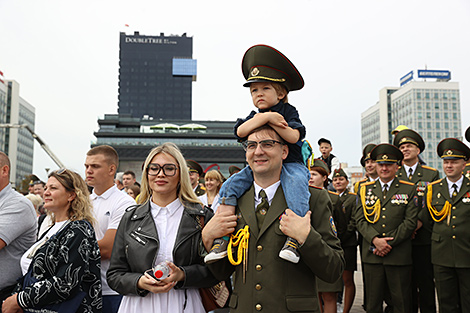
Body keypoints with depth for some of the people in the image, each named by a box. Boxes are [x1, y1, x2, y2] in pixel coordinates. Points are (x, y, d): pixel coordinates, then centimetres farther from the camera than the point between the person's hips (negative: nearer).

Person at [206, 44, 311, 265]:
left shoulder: (288, 112, 2)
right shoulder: (253, 116, 12)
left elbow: (293, 136, -17)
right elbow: (240, 131, -11)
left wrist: (270, 122, -18)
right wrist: (266, 117, -21)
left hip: (289, 164, -4)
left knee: (296, 184, -37)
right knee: (229, 186, -14)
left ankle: (294, 238, -38)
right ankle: (222, 237, -15)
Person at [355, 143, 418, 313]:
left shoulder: (409, 190, 6)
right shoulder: (365, 189, 11)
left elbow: (410, 222, -2)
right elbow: (360, 219, 3)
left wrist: (389, 243, -10)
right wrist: (375, 240, -12)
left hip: (399, 255, -1)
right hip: (371, 255, 1)